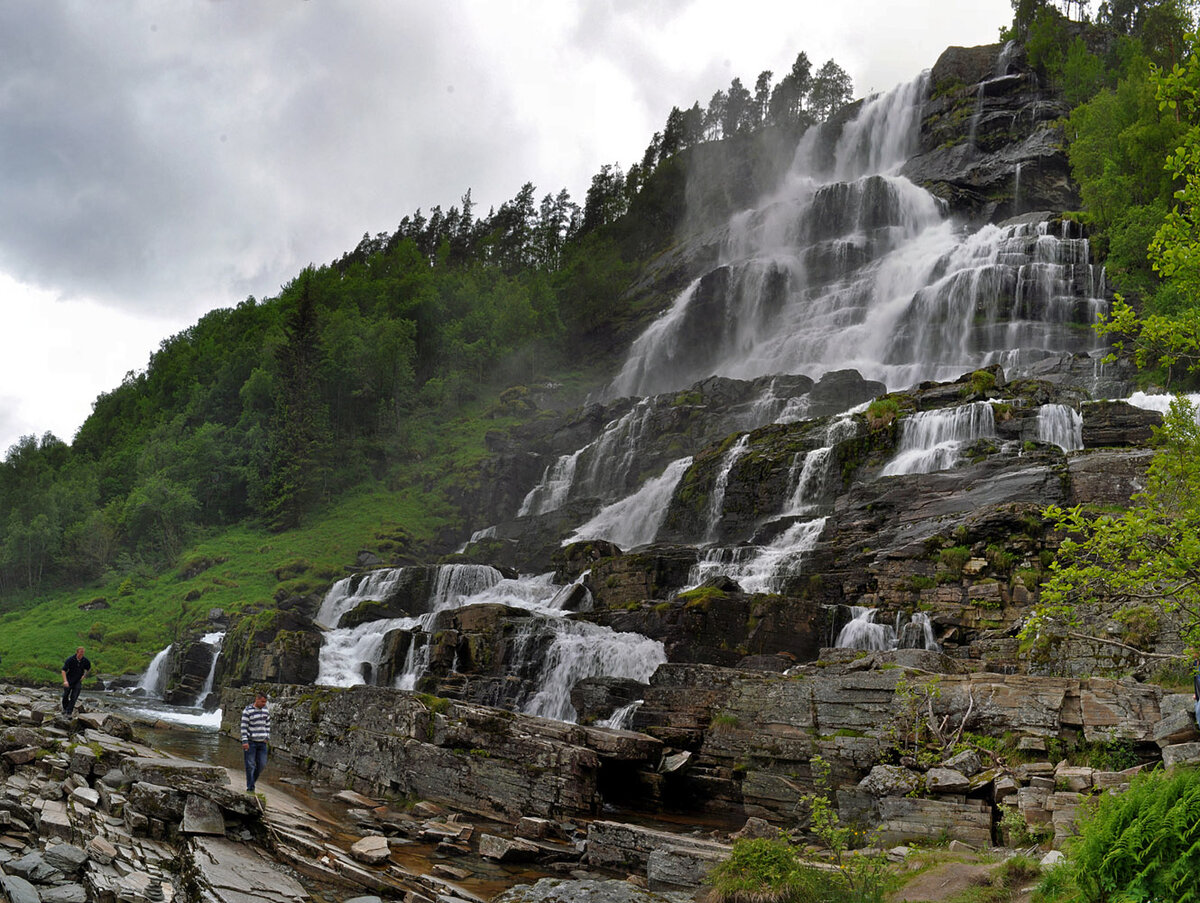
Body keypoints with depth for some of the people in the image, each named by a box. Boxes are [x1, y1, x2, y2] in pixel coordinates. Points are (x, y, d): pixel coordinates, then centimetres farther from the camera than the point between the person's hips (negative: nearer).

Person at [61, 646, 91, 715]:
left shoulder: (85, 661, -8)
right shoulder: (70, 660, -18)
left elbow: (89, 668, 14)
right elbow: (63, 670, -19)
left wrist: (84, 675, 1)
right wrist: (65, 681, -30)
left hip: (78, 682, 1)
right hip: (69, 681, -1)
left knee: (74, 698, -5)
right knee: (65, 696, 9)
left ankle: (69, 712, 0)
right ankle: (65, 708, 33)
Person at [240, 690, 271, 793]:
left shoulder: (266, 710, 5)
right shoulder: (247, 711, -13)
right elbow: (244, 726, -13)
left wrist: (267, 737, 9)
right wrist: (244, 741, -16)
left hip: (262, 742, 5)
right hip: (250, 742, -5)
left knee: (262, 764, 6)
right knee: (250, 765, 0)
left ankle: (252, 781, 28)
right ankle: (250, 788, 8)